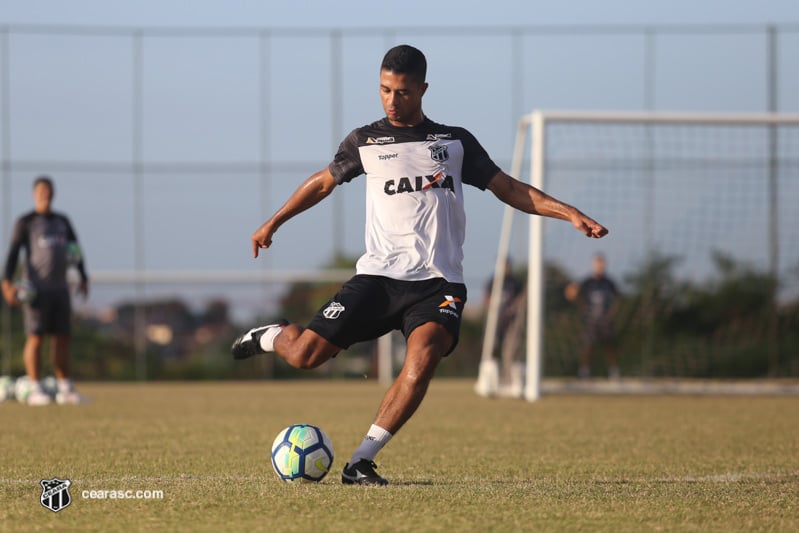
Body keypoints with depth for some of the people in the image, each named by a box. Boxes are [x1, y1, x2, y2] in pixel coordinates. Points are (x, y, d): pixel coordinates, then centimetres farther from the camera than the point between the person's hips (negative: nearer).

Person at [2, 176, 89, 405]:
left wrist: (83, 278, 14)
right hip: (36, 289, -5)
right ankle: (35, 390, -6)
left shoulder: (62, 221, 14)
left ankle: (65, 389, 10)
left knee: (62, 337, 5)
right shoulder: (25, 222, -3)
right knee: (36, 336, -8)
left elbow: (75, 250, 22)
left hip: (60, 289, 5)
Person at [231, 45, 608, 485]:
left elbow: (510, 190, 14)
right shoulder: (365, 141, 12)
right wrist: (273, 223, 27)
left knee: (423, 357, -28)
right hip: (379, 275, 0)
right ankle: (272, 336, 29)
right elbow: (323, 183, 27)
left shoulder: (456, 142, 13)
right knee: (305, 355, -10)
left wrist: (570, 214, 4)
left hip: (438, 283, 0)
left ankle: (361, 462, -22)